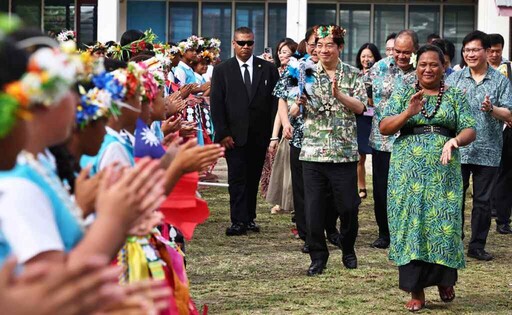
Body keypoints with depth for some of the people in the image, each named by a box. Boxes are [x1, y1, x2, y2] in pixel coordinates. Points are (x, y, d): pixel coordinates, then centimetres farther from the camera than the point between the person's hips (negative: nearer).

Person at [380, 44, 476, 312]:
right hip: (408, 171, 0)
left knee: (444, 224, -6)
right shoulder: (402, 94, 9)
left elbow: (469, 130, 2)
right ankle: (416, 291, 5)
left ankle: (444, 279, 20)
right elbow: (384, 128, 1)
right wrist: (408, 113, -16)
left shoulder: (455, 96, 9)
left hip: (444, 172, 0)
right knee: (410, 225, -2)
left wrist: (455, 140, -20)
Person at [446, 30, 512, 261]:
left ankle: (477, 246, 16)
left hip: (488, 152, 0)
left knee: (483, 200, 6)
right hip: (458, 149, 0)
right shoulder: (454, 78, 6)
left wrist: (492, 109, -22)